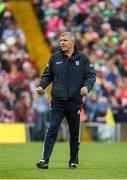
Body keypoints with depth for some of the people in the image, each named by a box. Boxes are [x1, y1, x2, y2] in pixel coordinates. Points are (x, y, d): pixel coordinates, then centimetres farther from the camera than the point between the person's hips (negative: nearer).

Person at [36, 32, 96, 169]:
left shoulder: (82, 59, 4)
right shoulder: (55, 58, 8)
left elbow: (91, 75, 2)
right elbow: (47, 75, 13)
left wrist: (87, 86, -17)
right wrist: (41, 86, -5)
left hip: (74, 101, 0)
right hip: (57, 101, 0)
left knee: (74, 132, 7)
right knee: (52, 130, -10)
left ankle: (73, 161, 19)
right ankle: (44, 160, -14)